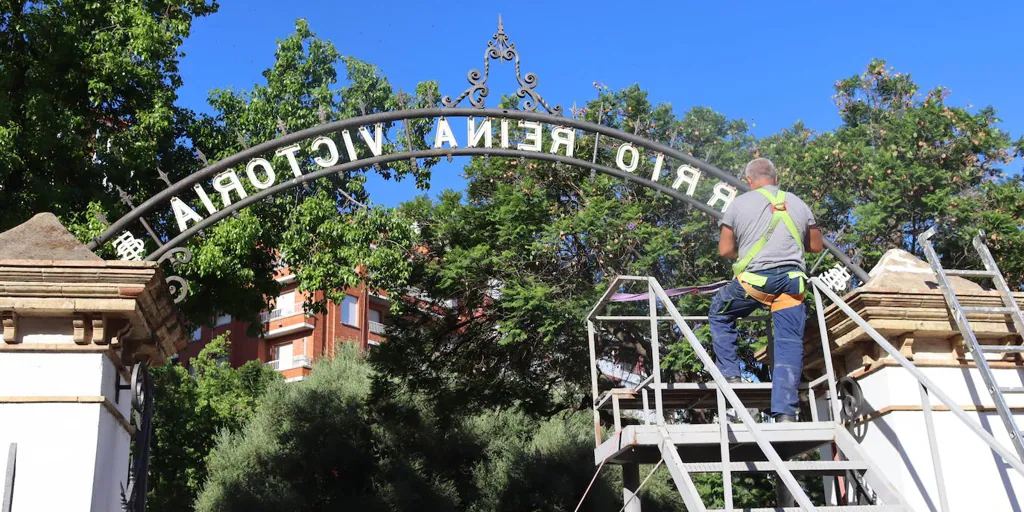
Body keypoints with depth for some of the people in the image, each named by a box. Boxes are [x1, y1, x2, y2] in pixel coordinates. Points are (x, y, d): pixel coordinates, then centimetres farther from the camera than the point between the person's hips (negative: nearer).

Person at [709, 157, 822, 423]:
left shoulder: (739, 203, 5)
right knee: (789, 343, 1)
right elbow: (816, 246, 22)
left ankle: (730, 374, 16)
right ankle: (785, 413, -5)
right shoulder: (798, 204, 14)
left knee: (719, 314, 23)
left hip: (754, 279, -2)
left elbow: (725, 250, 4)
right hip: (791, 279, 2)